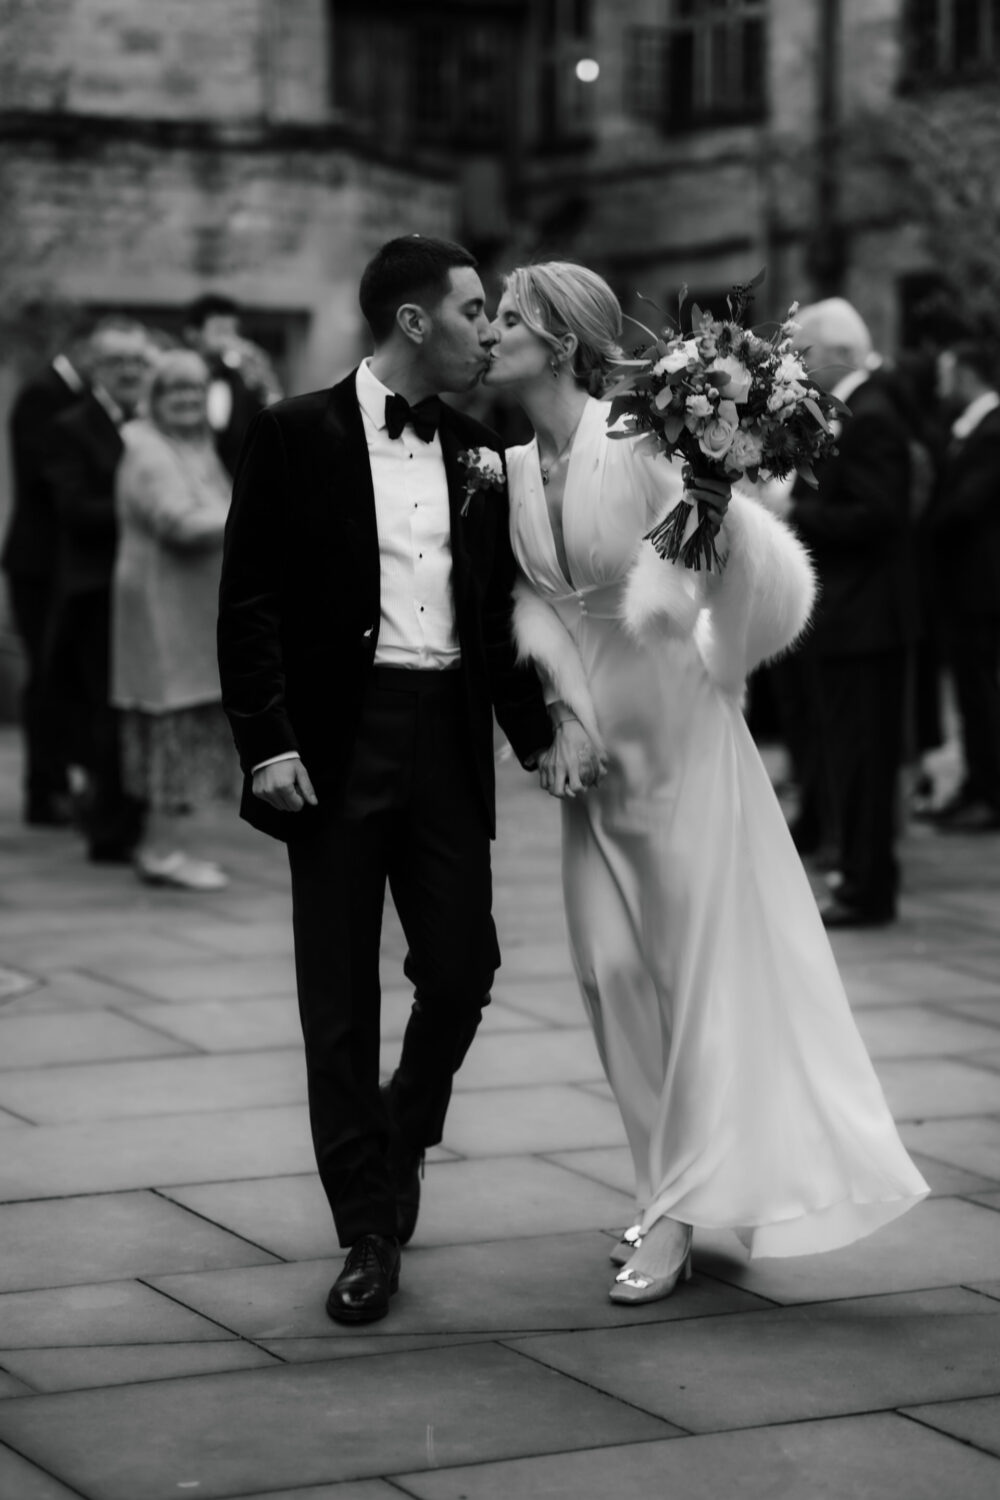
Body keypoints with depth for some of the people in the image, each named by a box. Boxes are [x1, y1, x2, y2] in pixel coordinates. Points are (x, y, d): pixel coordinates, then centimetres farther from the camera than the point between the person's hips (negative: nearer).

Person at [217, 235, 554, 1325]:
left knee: (461, 971, 1)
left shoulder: (479, 457, 12)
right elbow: (248, 602, -5)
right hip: (338, 738, -4)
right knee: (341, 995, 2)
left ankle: (401, 1139, 30)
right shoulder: (296, 437, -2)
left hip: (448, 738, 4)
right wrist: (267, 742, -13)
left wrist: (538, 732, 7)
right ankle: (369, 1233, 11)